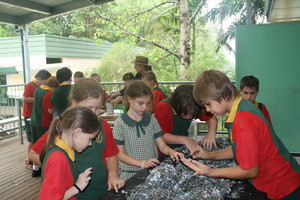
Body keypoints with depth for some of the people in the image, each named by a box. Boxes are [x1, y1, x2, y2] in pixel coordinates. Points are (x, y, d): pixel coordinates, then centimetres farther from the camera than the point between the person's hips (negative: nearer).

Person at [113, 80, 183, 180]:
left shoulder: (151, 120, 4)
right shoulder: (120, 123, -6)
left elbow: (162, 146, 5)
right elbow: (120, 154, -6)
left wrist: (171, 152, -16)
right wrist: (142, 163, -16)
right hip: (130, 174, -3)